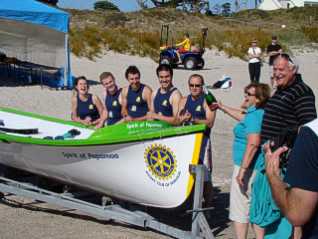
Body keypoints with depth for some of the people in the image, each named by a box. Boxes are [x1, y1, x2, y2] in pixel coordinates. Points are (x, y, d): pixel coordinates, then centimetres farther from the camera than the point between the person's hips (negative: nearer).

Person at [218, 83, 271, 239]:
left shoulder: (254, 115, -17)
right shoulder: (260, 113, 11)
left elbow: (253, 143, -27)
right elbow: (243, 116, 32)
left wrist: (242, 169, -26)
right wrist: (222, 107, 40)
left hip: (249, 166, -9)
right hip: (260, 167, 9)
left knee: (239, 208, 0)